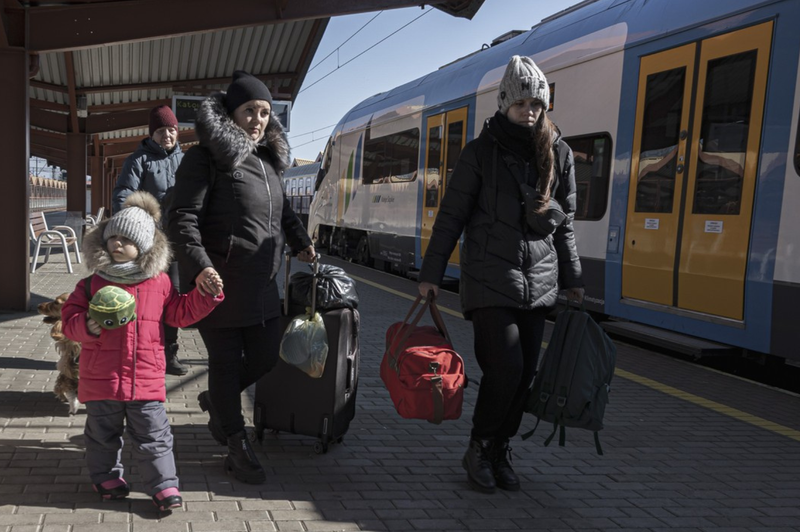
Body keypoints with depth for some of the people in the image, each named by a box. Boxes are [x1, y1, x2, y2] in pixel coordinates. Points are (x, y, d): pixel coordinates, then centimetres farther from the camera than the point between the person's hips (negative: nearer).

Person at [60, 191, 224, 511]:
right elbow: (69, 317, 1)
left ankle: (163, 486, 15)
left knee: (153, 437, 6)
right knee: (103, 435, 18)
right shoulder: (92, 283, -1)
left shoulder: (159, 283, 2)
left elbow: (181, 313, 10)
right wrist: (87, 326, -20)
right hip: (101, 380, 1)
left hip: (146, 380, 0)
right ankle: (107, 478, 38)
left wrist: (206, 296, -2)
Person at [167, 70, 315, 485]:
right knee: (226, 361, 4)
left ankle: (215, 400, 40)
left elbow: (283, 209, 33)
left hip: (261, 280, 8)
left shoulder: (267, 159, 16)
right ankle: (237, 448, 19)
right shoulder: (206, 157, -8)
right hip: (218, 280, -7)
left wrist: (301, 243, 32)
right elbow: (183, 217, -15)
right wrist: (199, 266, -28)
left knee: (266, 355, 11)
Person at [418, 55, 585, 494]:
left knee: (525, 372, 4)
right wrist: (431, 273, -4)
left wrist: (572, 278, 15)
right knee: (505, 366, -11)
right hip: (490, 277, -4)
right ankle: (478, 451, 11)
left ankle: (499, 453, 21)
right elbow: (452, 215, -1)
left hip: (538, 280, 4)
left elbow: (564, 223, 14)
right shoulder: (481, 151, -2)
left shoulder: (557, 153, 8)